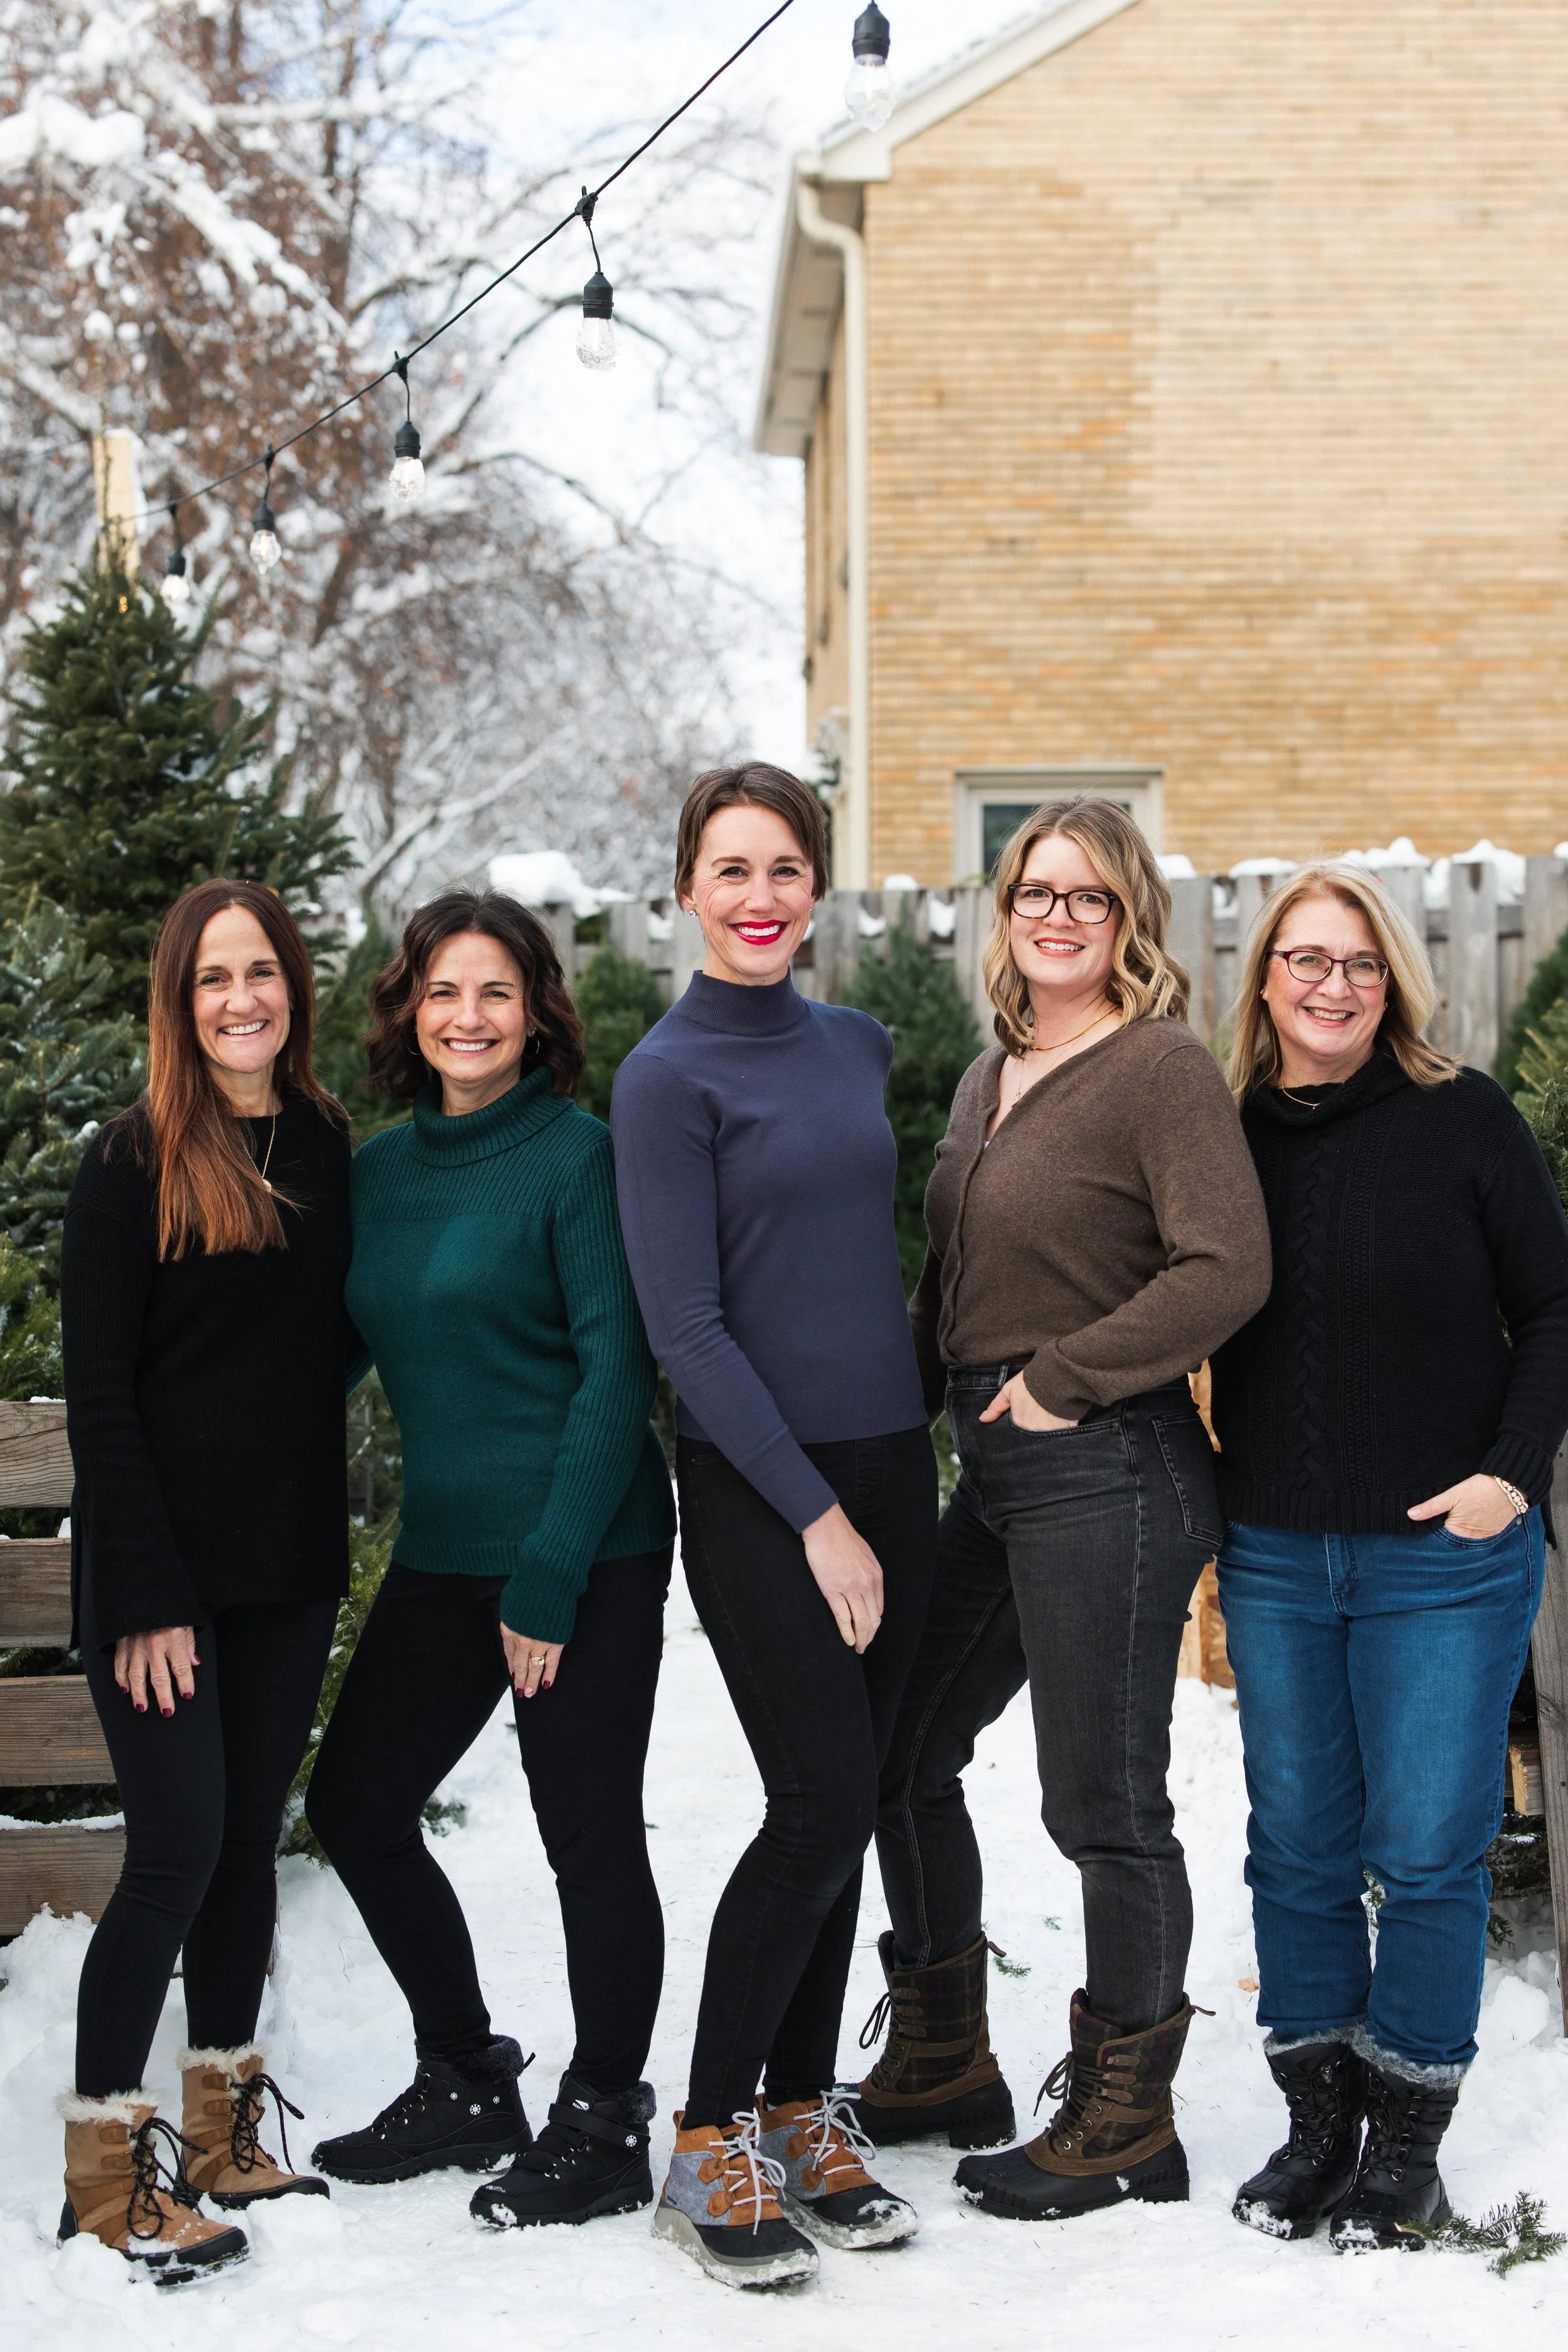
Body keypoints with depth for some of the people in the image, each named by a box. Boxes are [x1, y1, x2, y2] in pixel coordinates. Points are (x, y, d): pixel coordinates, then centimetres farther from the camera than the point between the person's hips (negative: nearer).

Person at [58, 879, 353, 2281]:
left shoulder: (328, 1150, 8)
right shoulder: (135, 1165, -8)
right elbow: (98, 1392, -10)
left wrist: (333, 1531, 7)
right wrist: (144, 1596, -15)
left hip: (291, 1568, 5)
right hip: (163, 1572, -5)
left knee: (251, 1836, 11)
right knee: (179, 1848, -7)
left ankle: (224, 2127, 24)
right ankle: (105, 2166, 4)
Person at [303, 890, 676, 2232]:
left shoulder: (576, 1155, -10)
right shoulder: (379, 1171, 9)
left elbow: (617, 1374, -13)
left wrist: (549, 1577, -16)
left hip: (586, 1556, -7)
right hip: (442, 1552, 7)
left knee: (589, 1835, 1)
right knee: (354, 1804, 11)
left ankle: (604, 2132, 17)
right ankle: (466, 2086, 27)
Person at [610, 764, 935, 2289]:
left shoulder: (857, 1046, 11)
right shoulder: (668, 1078, -9)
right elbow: (687, 1327, -13)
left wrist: (883, 1489, 16)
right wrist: (814, 1513, -14)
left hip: (888, 1466, 6)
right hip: (759, 1491, -6)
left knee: (843, 1810, 8)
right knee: (821, 1804, -9)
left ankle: (802, 2111, 20)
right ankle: (709, 2146, 4)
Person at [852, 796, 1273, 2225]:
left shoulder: (1162, 1067, -11)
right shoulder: (989, 1079, 15)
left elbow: (1228, 1272, -21)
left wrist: (1061, 1380, -16)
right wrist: (928, 1389, 9)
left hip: (1107, 1472, -9)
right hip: (993, 1467, 10)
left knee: (1105, 1800, -1)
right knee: (904, 1756, 16)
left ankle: (1125, 2124, 14)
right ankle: (944, 2068, 32)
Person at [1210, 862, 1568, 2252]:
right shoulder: (1229, 1134, 4)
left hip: (1445, 1559, -3)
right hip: (1275, 1561, 3)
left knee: (1427, 1854, 1)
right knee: (1298, 1849, 9)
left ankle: (1408, 2140, 15)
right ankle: (1317, 2123, 23)